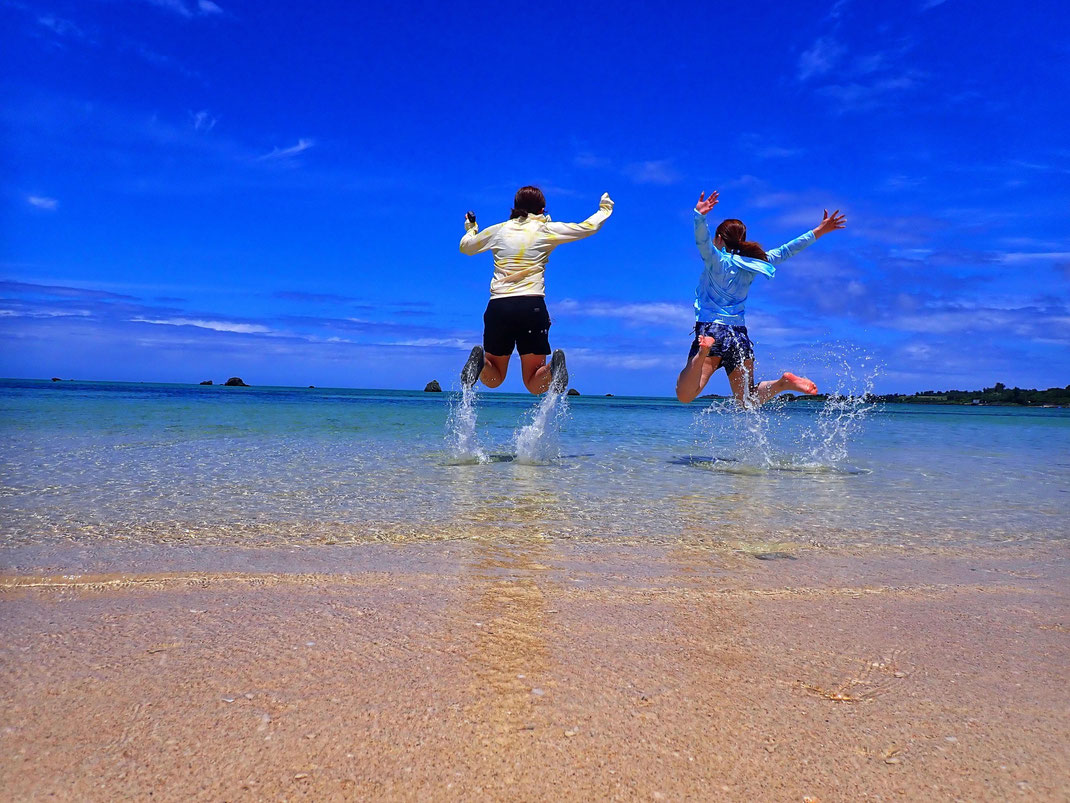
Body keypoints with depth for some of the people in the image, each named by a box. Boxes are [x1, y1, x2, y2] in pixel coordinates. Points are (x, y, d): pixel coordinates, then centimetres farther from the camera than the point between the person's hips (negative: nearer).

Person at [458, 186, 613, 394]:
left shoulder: (498, 230, 13)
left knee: (493, 380, 18)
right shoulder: (547, 229, 8)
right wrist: (605, 209, 34)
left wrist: (471, 228, 50)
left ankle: (480, 361, -17)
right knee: (535, 386, 8)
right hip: (532, 307, -1)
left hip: (498, 307, 2)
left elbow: (465, 246, 29)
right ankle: (553, 368, -26)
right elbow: (588, 227, 14)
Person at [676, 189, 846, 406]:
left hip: (710, 329, -5)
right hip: (740, 335, 6)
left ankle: (704, 351, -38)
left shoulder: (717, 261, -3)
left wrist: (699, 215, -39)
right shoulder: (754, 262, 12)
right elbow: (785, 251, 18)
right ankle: (783, 382, -8)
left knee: (684, 396, -18)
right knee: (748, 402, 17)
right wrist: (818, 232, 29)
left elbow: (702, 241, -22)